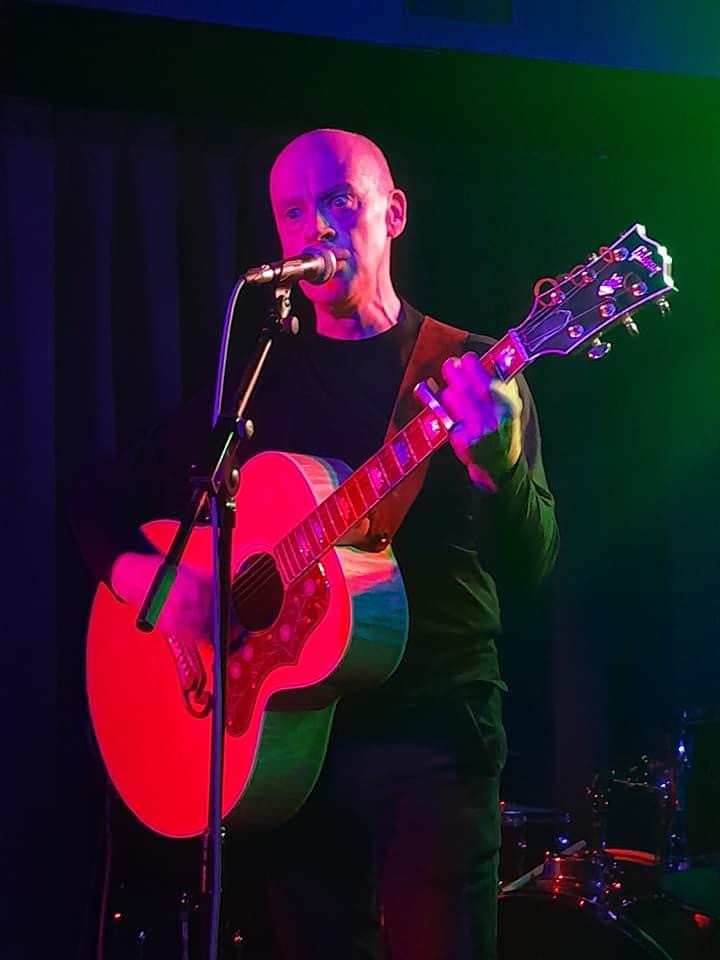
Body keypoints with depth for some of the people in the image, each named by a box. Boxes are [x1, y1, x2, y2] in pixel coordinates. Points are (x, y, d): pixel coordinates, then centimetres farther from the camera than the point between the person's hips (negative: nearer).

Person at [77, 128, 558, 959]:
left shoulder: (470, 373, 0)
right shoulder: (255, 380, 9)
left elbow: (526, 570, -10)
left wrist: (495, 462, -30)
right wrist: (139, 571, -10)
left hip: (435, 731, -3)